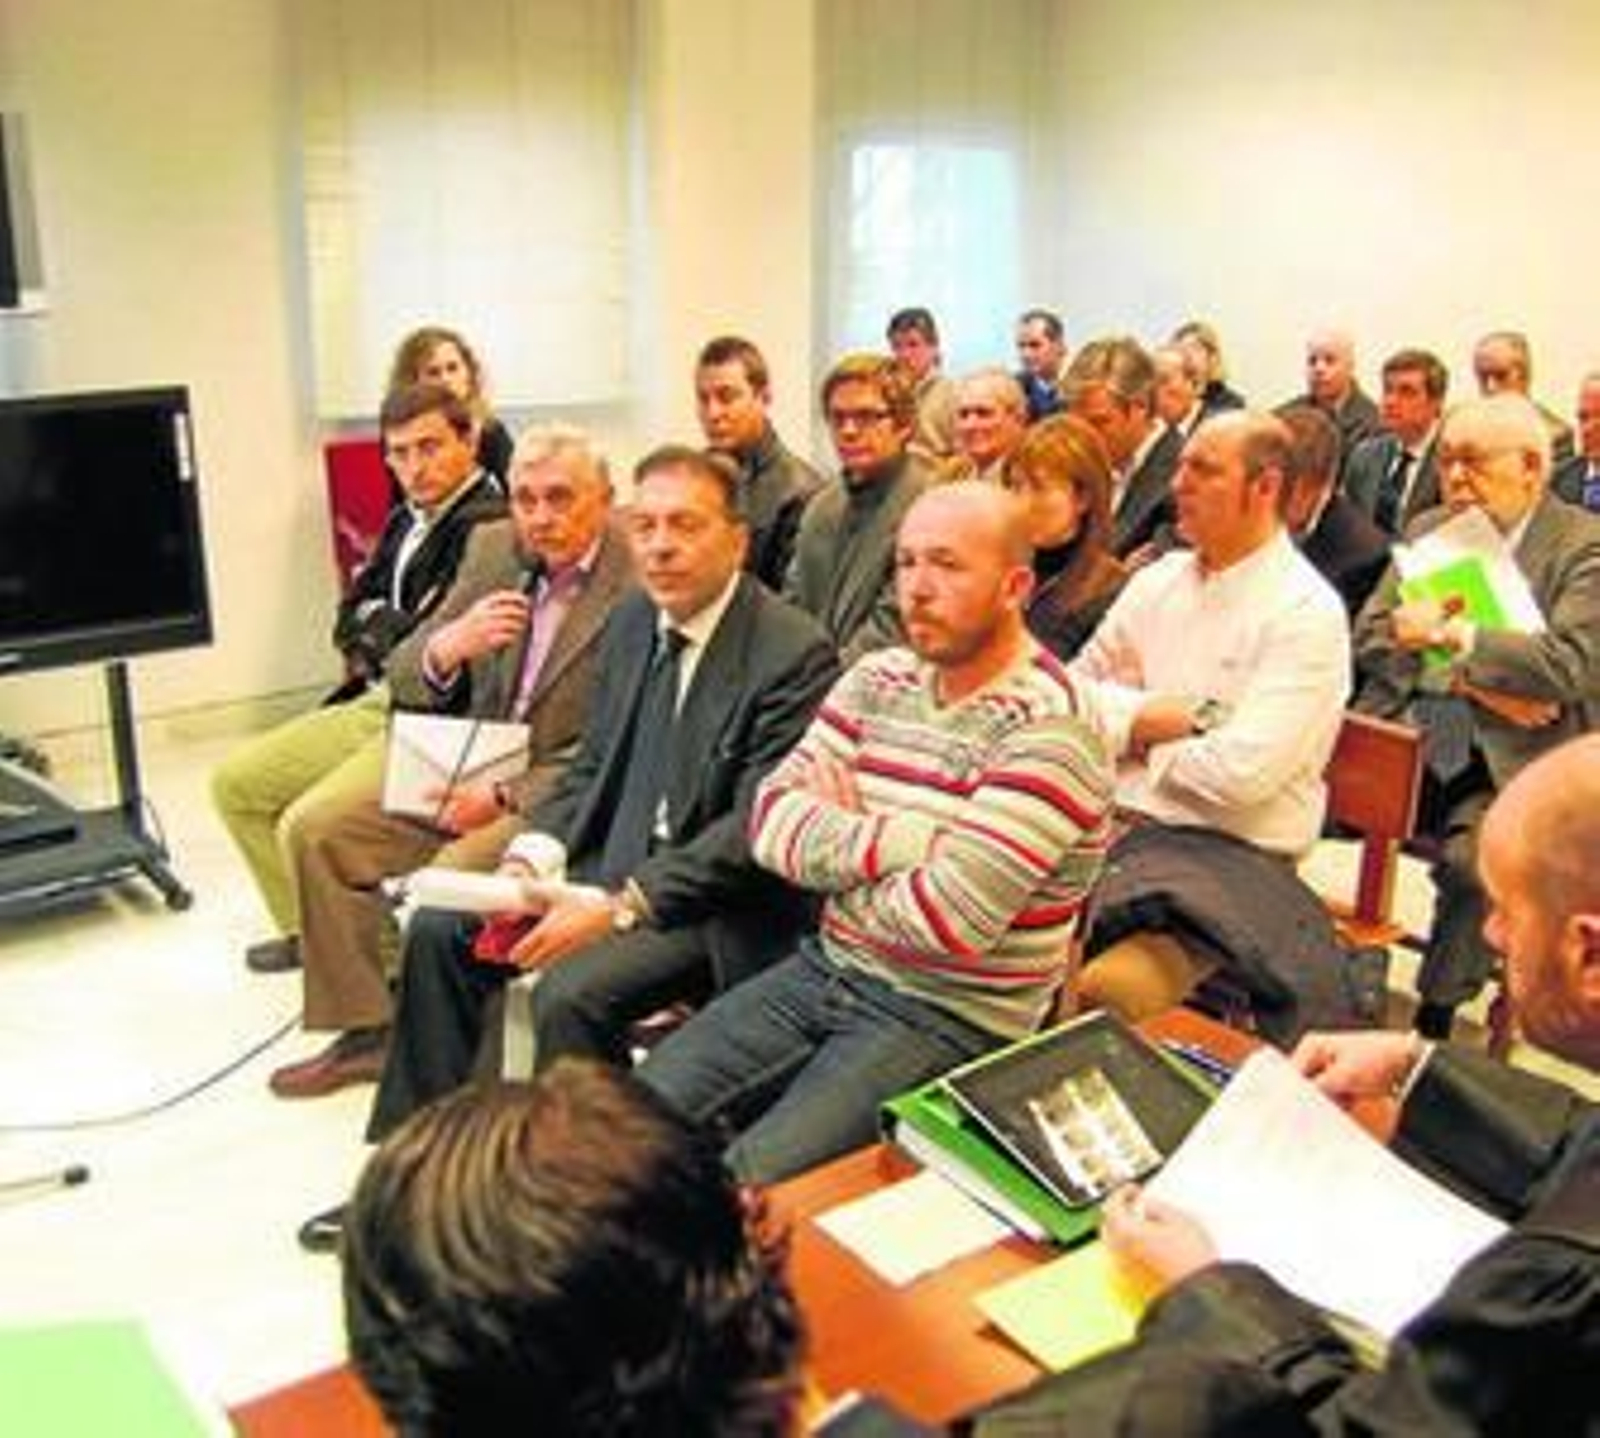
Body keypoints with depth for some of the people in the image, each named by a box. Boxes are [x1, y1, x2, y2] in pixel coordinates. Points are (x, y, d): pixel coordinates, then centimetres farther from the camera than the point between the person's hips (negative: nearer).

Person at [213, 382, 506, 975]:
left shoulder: (489, 524, -15)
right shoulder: (405, 522, 14)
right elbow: (350, 621, 15)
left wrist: (379, 624, -6)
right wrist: (387, 627, -4)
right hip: (381, 703, 10)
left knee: (306, 825, -24)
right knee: (235, 782, 13)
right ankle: (306, 927, 26)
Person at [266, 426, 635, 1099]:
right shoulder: (492, 548, 5)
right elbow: (405, 679, 6)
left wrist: (506, 795, -21)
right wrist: (446, 648, -18)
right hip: (471, 766, 7)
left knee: (450, 881, -29)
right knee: (318, 832, -3)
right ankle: (364, 1033, 8)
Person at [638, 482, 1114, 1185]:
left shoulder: (1047, 732, -16)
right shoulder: (878, 679, 6)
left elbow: (948, 921, -23)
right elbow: (772, 819, -4)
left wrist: (835, 852, -6)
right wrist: (902, 841, -18)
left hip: (951, 1019, -6)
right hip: (827, 969, 7)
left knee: (742, 1184, -21)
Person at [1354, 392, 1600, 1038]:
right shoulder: (1428, 529, 13)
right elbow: (1369, 640, 7)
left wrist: (1452, 635, -19)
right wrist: (1473, 681, -8)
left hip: (1512, 764, -4)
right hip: (1410, 743, 5)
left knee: (1473, 861, -31)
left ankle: (1434, 1020, -10)